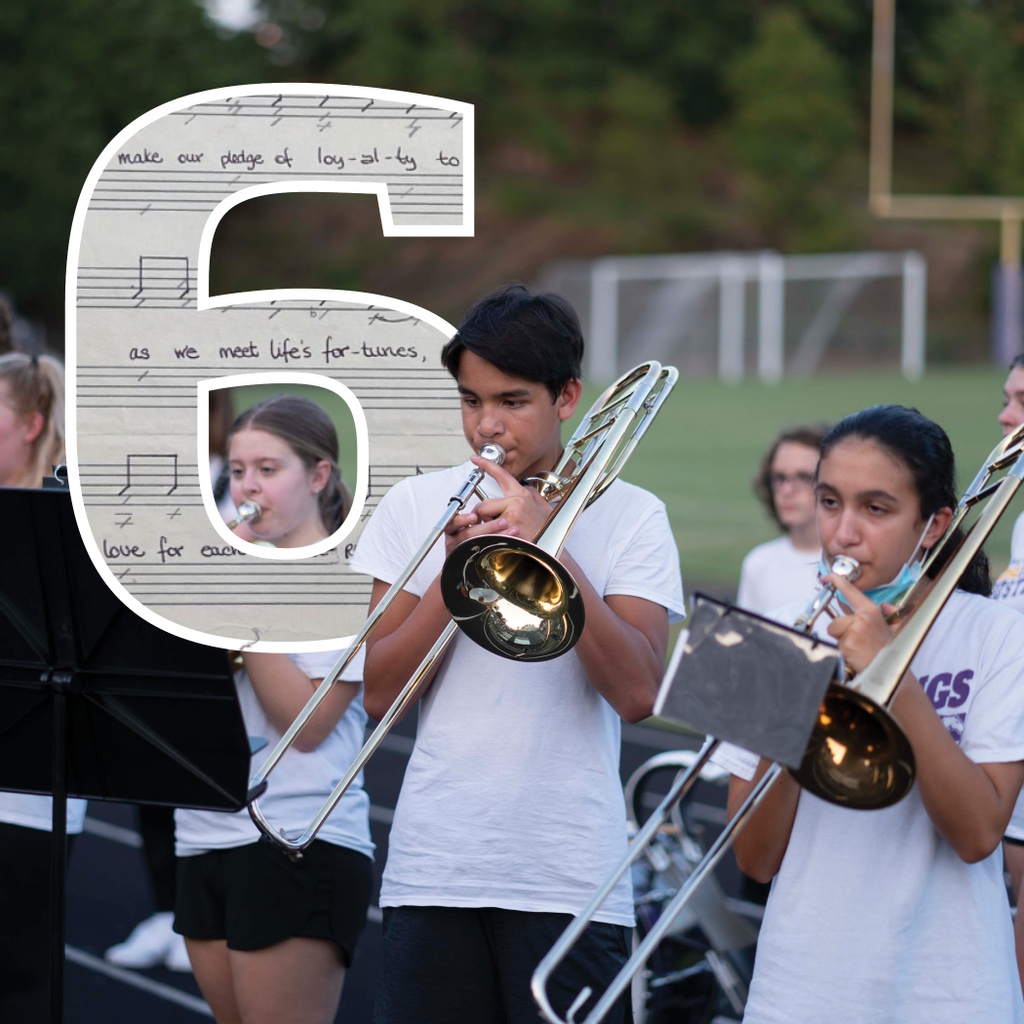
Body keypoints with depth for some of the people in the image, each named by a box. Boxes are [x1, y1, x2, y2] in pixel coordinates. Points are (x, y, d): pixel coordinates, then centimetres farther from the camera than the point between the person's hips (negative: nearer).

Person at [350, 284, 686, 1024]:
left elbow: (638, 694, -11)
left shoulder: (629, 516, 2)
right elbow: (380, 694, 3)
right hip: (433, 870, 2)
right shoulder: (414, 506, 8)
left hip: (570, 873, -2)